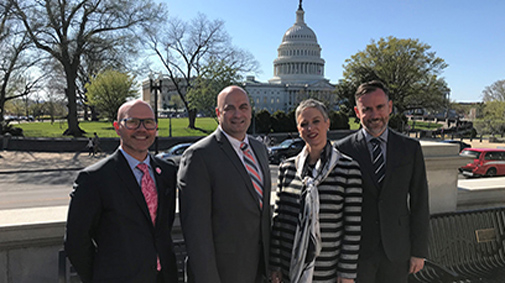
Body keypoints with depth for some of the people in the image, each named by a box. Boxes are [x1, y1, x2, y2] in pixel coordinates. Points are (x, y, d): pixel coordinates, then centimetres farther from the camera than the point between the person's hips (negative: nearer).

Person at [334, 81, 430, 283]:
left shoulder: (410, 148, 2)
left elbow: (419, 203, 4)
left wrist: (419, 251, 2)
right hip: (356, 252, -2)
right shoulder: (343, 149, -6)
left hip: (397, 252, 2)